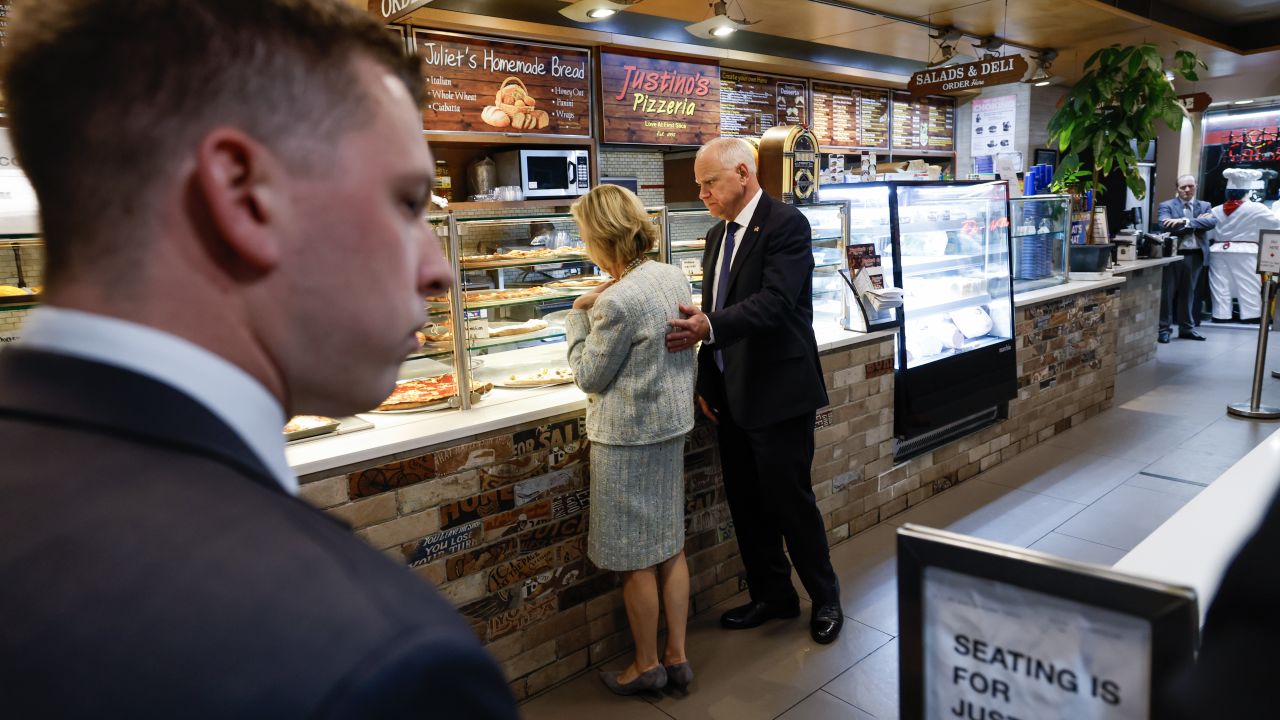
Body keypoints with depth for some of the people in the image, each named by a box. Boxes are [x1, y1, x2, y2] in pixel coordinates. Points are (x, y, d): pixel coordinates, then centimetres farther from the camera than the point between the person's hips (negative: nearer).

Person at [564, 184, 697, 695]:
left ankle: (647, 666, 24)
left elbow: (590, 377, -13)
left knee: (634, 558, 8)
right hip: (671, 424, 8)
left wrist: (579, 316, -5)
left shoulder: (616, 302, -24)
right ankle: (677, 657, 28)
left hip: (627, 435, -8)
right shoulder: (674, 276, 1)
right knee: (670, 545, 17)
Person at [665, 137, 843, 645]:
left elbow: (775, 301, -24)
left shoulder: (786, 225, -12)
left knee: (790, 500, 2)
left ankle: (825, 599, 24)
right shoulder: (717, 236, 13)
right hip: (731, 394, 8)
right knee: (746, 503, 14)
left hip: (778, 393, -8)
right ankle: (771, 596, 31)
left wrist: (710, 326, -35)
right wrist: (706, 382, 11)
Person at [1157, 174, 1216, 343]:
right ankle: (1164, 328, 8)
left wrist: (1186, 221, -20)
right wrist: (1197, 222, -12)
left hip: (1195, 255, 3)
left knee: (1188, 292, 12)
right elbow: (1167, 226, -17)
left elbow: (1212, 221, -9)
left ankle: (1187, 328, 20)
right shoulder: (1166, 206, 1)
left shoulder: (1204, 206, 11)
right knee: (1167, 292, 1)